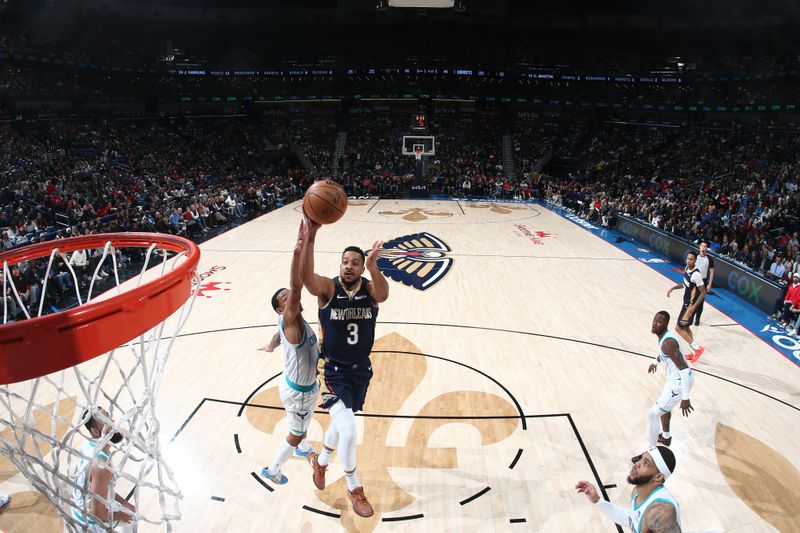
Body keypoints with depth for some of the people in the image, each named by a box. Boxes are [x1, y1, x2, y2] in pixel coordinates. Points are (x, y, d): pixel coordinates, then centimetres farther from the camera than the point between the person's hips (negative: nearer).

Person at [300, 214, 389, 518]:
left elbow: (383, 295, -35)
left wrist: (373, 265, -55)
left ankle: (320, 462, 54)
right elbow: (306, 277, -38)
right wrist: (310, 235, -52)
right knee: (348, 431, -14)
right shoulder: (328, 288, -16)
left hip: (362, 370, 4)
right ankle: (354, 488, 15)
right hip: (334, 370, -4)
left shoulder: (370, 289, -10)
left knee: (341, 423, 23)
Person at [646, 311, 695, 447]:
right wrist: (655, 362, 42)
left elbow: (684, 369, -32)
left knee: (652, 414, -3)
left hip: (679, 383, -10)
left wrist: (685, 398, -31)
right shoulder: (664, 335, 0)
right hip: (675, 378, 10)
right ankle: (665, 437, 55)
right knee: (664, 406, 32)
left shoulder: (667, 342, -31)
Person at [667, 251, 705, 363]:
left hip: (691, 305, -9)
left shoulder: (696, 274, -25)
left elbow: (703, 292, -21)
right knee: (685, 328, 17)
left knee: (679, 328, -4)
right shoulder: (687, 269, 2)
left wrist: (693, 307, -25)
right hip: (686, 302, 9)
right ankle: (695, 353, 26)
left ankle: (697, 348, 4)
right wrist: (673, 288, 8)